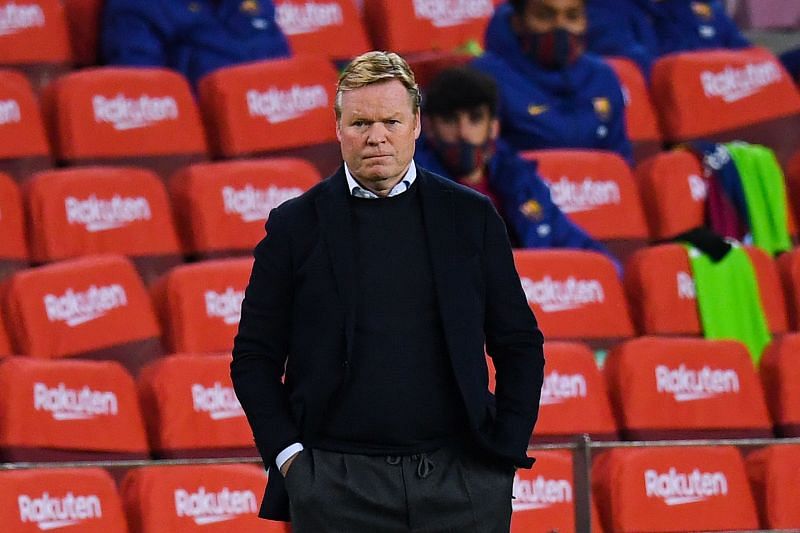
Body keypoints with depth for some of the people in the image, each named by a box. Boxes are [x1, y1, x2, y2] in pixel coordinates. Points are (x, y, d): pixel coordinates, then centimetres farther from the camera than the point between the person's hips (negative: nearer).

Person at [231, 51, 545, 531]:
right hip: (338, 487, -1)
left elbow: (520, 345, 11)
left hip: (459, 475, 1)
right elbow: (254, 357, 7)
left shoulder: (471, 217, 8)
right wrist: (287, 454, -3)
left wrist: (505, 452, 1)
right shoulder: (296, 225, 5)